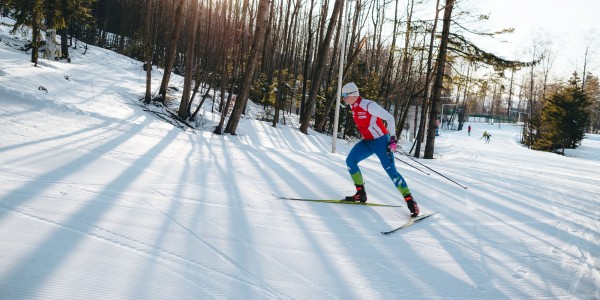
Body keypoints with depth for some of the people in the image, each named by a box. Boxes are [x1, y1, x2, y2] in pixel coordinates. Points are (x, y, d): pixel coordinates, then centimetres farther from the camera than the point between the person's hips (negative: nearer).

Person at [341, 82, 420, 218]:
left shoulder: (368, 105, -21)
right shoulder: (353, 107, 5)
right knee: (350, 161, -4)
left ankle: (410, 201, -6)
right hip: (367, 142, 8)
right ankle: (361, 193, 4)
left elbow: (390, 118, -19)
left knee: (391, 171, -13)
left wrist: (392, 138, -21)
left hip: (380, 141, -8)